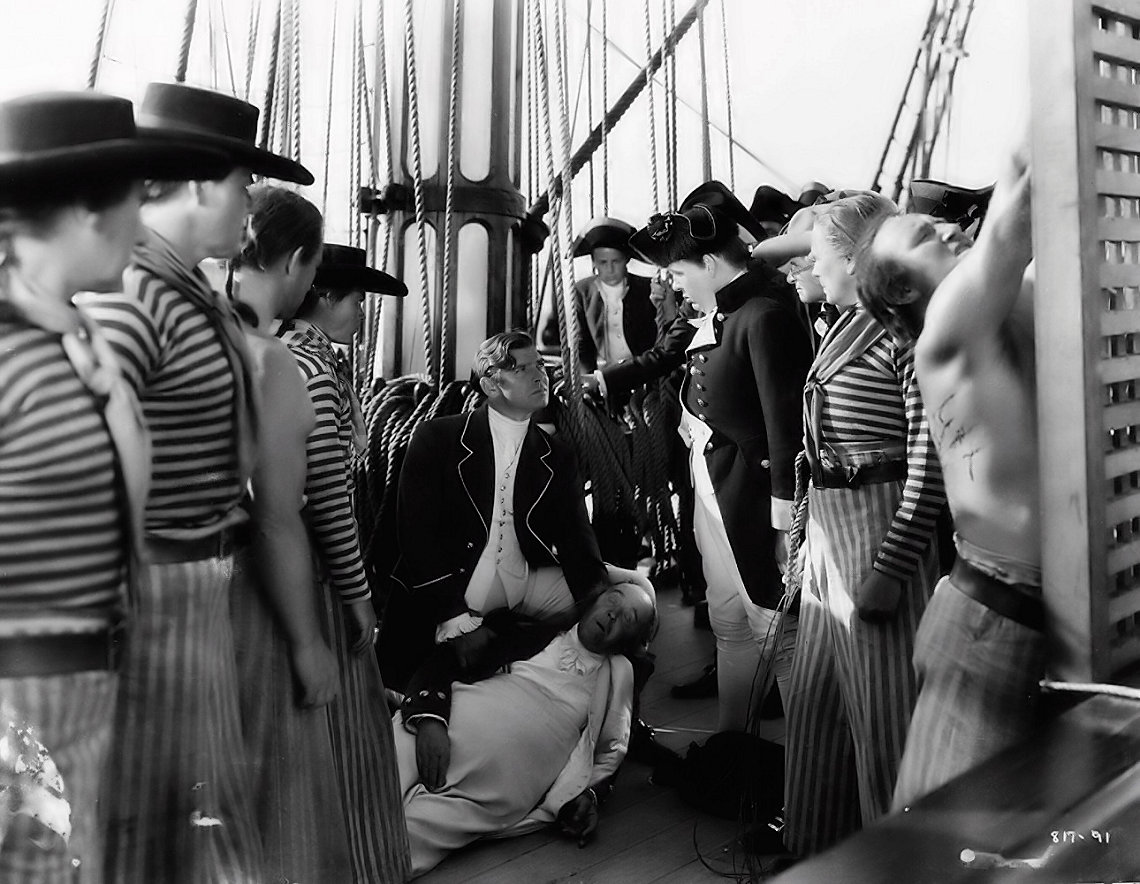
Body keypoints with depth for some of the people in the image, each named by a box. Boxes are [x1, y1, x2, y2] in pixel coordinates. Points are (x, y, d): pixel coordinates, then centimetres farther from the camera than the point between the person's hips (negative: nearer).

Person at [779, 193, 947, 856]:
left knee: (882, 712, 4)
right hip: (829, 529, 9)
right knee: (817, 702, 17)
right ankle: (816, 844, 35)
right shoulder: (846, 327, 14)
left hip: (883, 532, -9)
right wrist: (805, 534, 15)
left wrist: (891, 566, -20)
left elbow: (929, 459, -18)